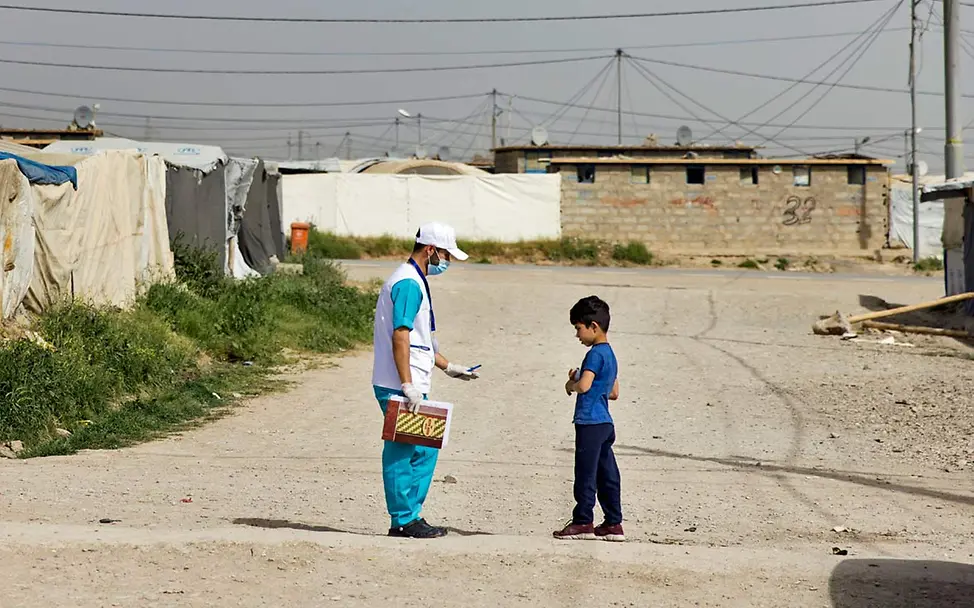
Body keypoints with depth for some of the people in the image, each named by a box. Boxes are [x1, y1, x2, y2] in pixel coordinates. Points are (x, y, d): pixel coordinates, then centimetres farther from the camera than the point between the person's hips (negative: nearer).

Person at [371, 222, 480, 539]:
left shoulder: (415, 281, 20)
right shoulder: (409, 283, -14)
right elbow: (400, 336, -21)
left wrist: (447, 366, 33)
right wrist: (408, 385, -24)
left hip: (411, 387, 11)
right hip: (400, 387, -11)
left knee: (424, 450, 11)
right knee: (401, 453, -6)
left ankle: (408, 517, 14)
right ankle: (405, 520, -3)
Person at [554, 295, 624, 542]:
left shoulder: (596, 354, -13)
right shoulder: (610, 355, 17)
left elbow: (584, 385, -26)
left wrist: (572, 385, -4)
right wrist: (579, 381, 19)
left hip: (590, 422, -10)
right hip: (605, 423, 10)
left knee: (586, 473, -3)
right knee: (607, 475, 10)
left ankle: (583, 522, 0)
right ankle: (613, 524, 11)